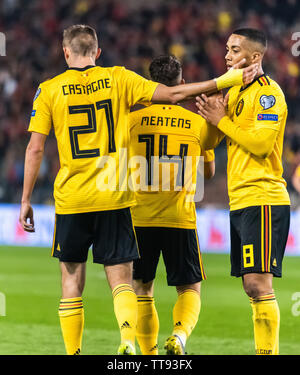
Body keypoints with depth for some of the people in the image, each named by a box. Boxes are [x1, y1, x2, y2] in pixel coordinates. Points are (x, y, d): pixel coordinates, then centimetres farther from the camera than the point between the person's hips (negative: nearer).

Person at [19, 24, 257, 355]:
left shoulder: (49, 90, 1)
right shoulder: (118, 79, 3)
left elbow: (35, 149, -2)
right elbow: (172, 94, 0)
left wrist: (26, 200, 4)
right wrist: (226, 80, 6)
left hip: (71, 200, 0)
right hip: (114, 198, 0)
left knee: (72, 277, 12)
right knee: (121, 278, 3)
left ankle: (73, 352, 10)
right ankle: (128, 338, -22)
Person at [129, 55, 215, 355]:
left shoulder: (134, 119, -2)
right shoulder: (198, 123, 3)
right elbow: (209, 172, 15)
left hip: (140, 216, 0)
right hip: (181, 218, 0)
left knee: (141, 289, 14)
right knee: (189, 289, 8)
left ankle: (149, 353, 11)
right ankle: (180, 335, -20)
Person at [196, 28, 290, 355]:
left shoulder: (268, 93, -9)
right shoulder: (236, 92, 18)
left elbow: (260, 143, -20)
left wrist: (222, 120, -10)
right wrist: (211, 115, 1)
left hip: (262, 200, -9)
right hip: (240, 202, 9)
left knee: (258, 284, -14)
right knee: (252, 287, 8)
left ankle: (268, 350, -14)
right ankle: (262, 350, 11)